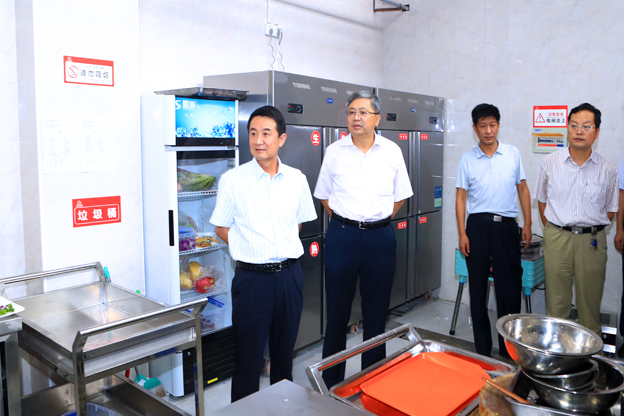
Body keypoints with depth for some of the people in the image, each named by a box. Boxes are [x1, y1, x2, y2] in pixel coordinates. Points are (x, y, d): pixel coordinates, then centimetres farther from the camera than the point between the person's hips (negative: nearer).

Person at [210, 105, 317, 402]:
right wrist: (251, 249, -5)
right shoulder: (232, 180, -7)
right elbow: (222, 229, 1)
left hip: (289, 275, 4)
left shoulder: (297, 179, 2)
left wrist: (283, 249, 4)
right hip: (252, 277, -3)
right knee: (249, 355, 8)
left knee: (284, 351, 19)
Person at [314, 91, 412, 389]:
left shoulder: (392, 152, 3)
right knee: (337, 310, 7)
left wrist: (378, 220, 7)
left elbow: (400, 195, 13)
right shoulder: (334, 152, 2)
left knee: (376, 311, 10)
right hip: (342, 237, -1)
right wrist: (344, 221, 5)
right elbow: (324, 195, 11)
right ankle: (331, 381, 22)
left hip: (380, 238, 1)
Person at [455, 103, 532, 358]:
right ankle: (482, 348, 22)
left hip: (506, 225, 0)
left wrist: (527, 224, 5)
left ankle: (509, 350, 15)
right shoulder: (467, 159, 3)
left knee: (510, 287, 1)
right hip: (478, 225, 0)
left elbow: (523, 189, 11)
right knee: (477, 288, 7)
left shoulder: (513, 154, 6)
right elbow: (461, 197, 3)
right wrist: (462, 234, -4)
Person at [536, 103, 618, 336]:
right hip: (557, 237, 0)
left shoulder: (607, 170, 2)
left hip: (592, 241, 0)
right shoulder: (550, 163, 3)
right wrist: (553, 231, 7)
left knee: (590, 300, 9)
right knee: (556, 301, 6)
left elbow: (610, 210, 10)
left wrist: (592, 231, 3)